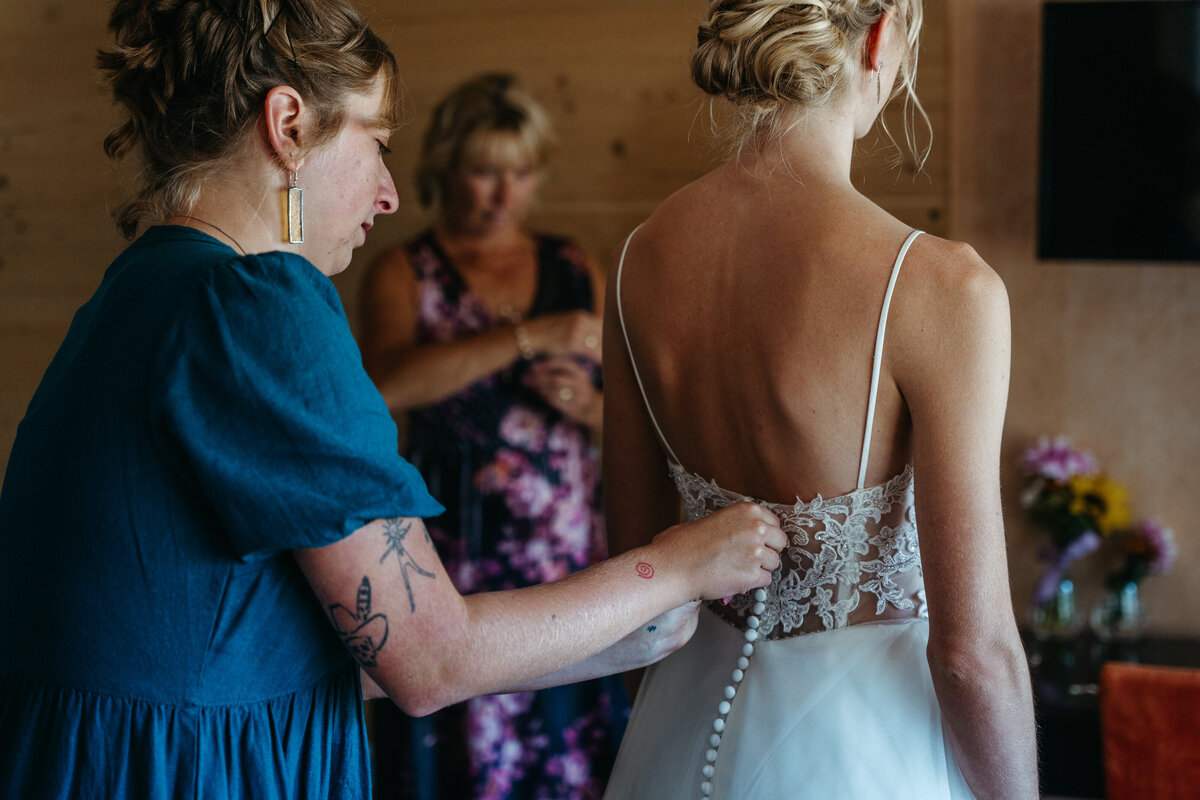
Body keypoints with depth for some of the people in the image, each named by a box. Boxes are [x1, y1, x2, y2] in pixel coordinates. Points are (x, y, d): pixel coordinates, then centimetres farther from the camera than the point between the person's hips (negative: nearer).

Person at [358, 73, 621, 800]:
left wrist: (588, 404, -8)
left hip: (573, 556, 3)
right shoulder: (405, 274, 0)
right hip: (459, 564, -3)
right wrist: (529, 337, -24)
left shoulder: (575, 270, 11)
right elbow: (388, 383, -21)